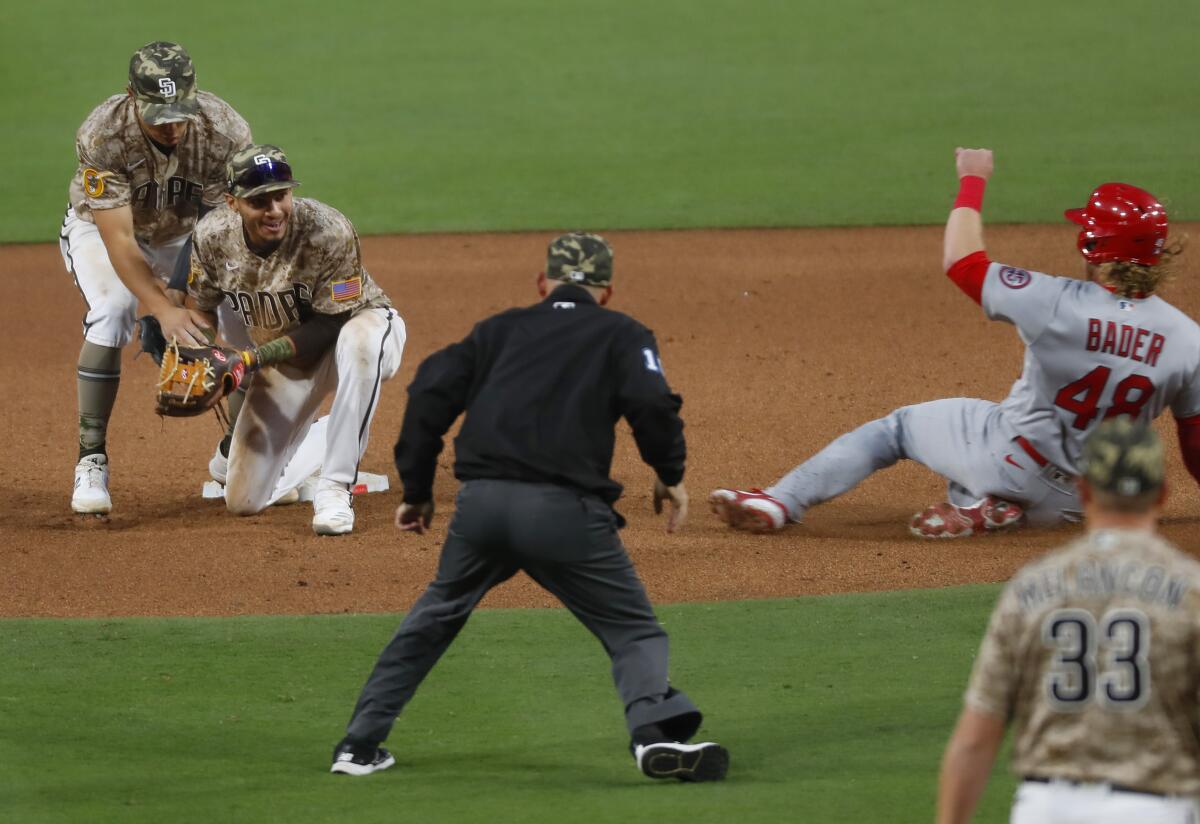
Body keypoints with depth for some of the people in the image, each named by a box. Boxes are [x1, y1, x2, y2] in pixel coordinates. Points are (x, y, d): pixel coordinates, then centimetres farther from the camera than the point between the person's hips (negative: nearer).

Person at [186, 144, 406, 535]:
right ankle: (325, 440, 31)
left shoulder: (329, 232, -33)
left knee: (360, 341, -45)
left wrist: (254, 358, -34)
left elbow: (331, 326, -27)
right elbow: (200, 307, -2)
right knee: (243, 501, -1)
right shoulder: (212, 236, -18)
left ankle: (335, 488, -33)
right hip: (285, 355, 4)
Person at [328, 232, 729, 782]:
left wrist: (417, 490, 19)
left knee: (434, 619, 24)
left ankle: (360, 743, 24)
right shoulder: (621, 335, 13)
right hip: (563, 510, -3)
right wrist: (670, 475, 11)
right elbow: (652, 404, -5)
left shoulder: (499, 329, 23)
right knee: (633, 630, 5)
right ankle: (655, 731, -22)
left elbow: (431, 395, 13)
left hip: (480, 504, 3)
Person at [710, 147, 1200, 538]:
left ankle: (781, 501, 13)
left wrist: (973, 180, 6)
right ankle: (983, 508, 4)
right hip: (1074, 504, 4)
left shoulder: (1061, 304, -23)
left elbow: (960, 261, -9)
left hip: (1010, 460, -4)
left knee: (897, 427, 18)